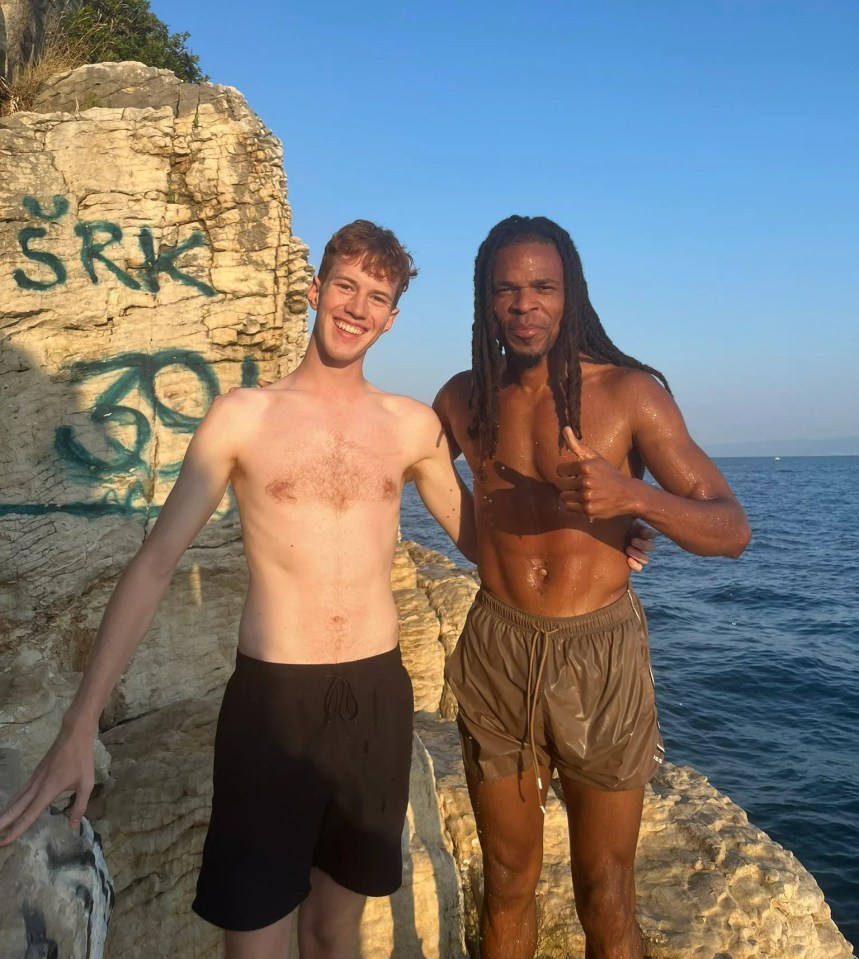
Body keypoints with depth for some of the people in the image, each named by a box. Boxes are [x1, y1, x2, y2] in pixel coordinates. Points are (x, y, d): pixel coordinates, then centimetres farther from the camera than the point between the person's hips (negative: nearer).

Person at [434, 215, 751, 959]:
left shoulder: (629, 392, -7)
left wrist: (632, 494, -27)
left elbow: (732, 530, -10)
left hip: (601, 655, -2)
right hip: (497, 654, 2)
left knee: (606, 894, 11)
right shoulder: (465, 398, 3)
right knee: (508, 881, 16)